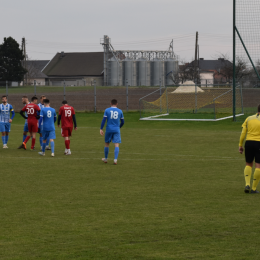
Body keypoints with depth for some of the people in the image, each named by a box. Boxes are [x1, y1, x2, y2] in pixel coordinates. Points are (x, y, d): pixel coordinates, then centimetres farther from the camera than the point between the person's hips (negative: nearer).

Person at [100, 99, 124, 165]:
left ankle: (105, 159, 25)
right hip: (116, 130, 0)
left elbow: (104, 120, -6)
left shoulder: (107, 110, 1)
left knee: (106, 144, 15)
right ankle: (115, 159, -19)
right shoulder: (120, 111, 6)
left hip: (109, 130, 0)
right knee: (117, 145, -4)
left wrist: (101, 129, -4)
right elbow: (122, 122, 11)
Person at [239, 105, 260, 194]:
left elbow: (243, 133, 7)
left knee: (248, 164, 17)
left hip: (248, 143, 4)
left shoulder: (249, 118, 9)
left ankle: (247, 184, -2)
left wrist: (240, 145, 11)